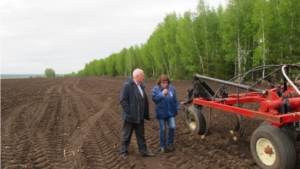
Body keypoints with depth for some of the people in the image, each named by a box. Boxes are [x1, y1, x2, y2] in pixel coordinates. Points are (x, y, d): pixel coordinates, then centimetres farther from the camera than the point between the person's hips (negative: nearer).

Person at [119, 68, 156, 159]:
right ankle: (124, 152, 25)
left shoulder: (141, 85, 7)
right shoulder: (127, 85, -16)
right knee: (126, 135, 10)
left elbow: (145, 99, 11)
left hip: (139, 116, 7)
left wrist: (145, 113, 7)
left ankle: (143, 151, 27)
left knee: (141, 135, 16)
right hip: (130, 116, -7)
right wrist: (129, 112, -20)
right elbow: (123, 101, -19)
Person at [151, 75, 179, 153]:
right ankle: (163, 146, 22)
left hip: (171, 112, 2)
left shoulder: (171, 88, 0)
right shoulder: (156, 89, -6)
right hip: (161, 113, -2)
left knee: (172, 127, -7)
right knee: (162, 130, 6)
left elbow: (175, 99, 5)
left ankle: (170, 143, 18)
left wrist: (177, 108, 3)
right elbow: (154, 98, -16)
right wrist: (162, 94, -21)